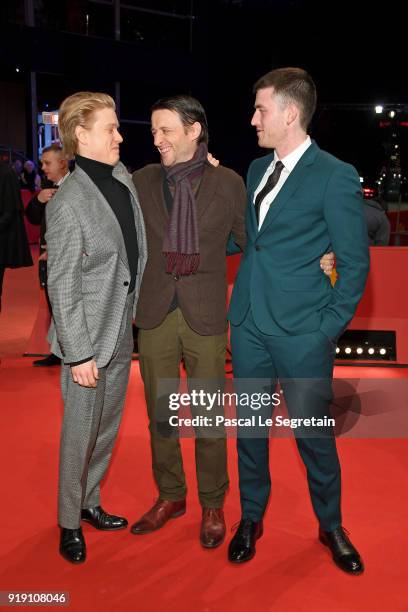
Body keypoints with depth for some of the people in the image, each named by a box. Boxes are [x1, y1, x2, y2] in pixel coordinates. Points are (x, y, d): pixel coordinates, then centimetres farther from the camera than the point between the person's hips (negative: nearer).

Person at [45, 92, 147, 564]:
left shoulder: (124, 179, 3)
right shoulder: (67, 204, -19)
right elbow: (62, 288, -16)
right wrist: (79, 354, -16)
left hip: (121, 334, 7)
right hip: (88, 338, -7)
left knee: (107, 429, 19)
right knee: (80, 436, 7)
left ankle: (89, 502, 39)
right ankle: (69, 523, 27)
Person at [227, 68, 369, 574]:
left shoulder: (335, 177, -9)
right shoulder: (256, 169, 11)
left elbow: (355, 263, -7)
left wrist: (330, 327, -10)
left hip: (302, 331, -5)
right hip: (249, 324, 6)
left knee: (313, 433, 7)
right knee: (249, 426, 14)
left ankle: (331, 526, 31)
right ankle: (251, 518, 34)